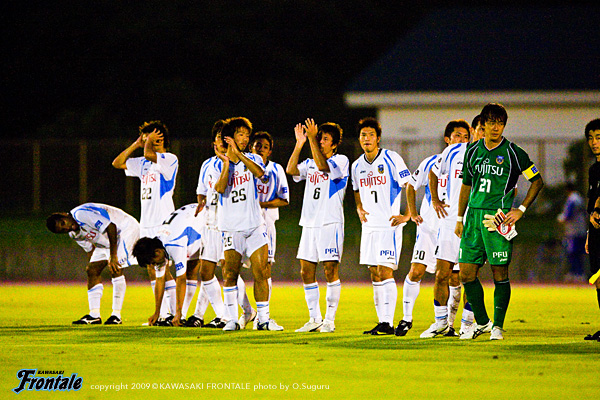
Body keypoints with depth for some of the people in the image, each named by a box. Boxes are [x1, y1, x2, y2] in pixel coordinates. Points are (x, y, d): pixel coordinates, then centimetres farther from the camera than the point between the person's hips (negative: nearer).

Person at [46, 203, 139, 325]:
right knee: (92, 270, -1)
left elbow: (111, 227, -31)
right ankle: (94, 315, 0)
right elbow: (90, 249, 12)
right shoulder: (73, 234, 0)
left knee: (115, 269, -21)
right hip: (106, 241, 9)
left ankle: (116, 315, -15)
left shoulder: (81, 214, -29)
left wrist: (113, 256, -29)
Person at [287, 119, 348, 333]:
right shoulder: (310, 163, 17)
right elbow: (291, 170, 1)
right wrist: (299, 144, -4)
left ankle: (329, 320, -4)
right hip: (310, 223, 7)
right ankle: (314, 319, 11)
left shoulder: (341, 161, -1)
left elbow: (323, 166, -20)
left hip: (330, 222, -6)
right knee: (306, 271, 4)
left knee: (330, 270, -7)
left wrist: (312, 139, -22)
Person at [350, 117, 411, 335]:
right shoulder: (357, 166, 11)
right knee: (375, 275, 6)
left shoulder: (391, 159, -8)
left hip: (390, 225, -7)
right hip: (369, 226, 7)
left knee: (385, 272, -14)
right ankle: (381, 321, 11)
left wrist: (407, 215, -15)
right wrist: (359, 209, 12)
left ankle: (388, 323, -16)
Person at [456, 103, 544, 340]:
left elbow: (537, 181, 2)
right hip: (474, 215, 4)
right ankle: (481, 322, 16)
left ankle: (498, 326, 5)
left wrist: (520, 210, -5)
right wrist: (460, 219, 17)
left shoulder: (513, 153, -2)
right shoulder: (472, 151, 11)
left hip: (499, 217, -4)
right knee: (466, 273, 1)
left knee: (500, 273, -4)